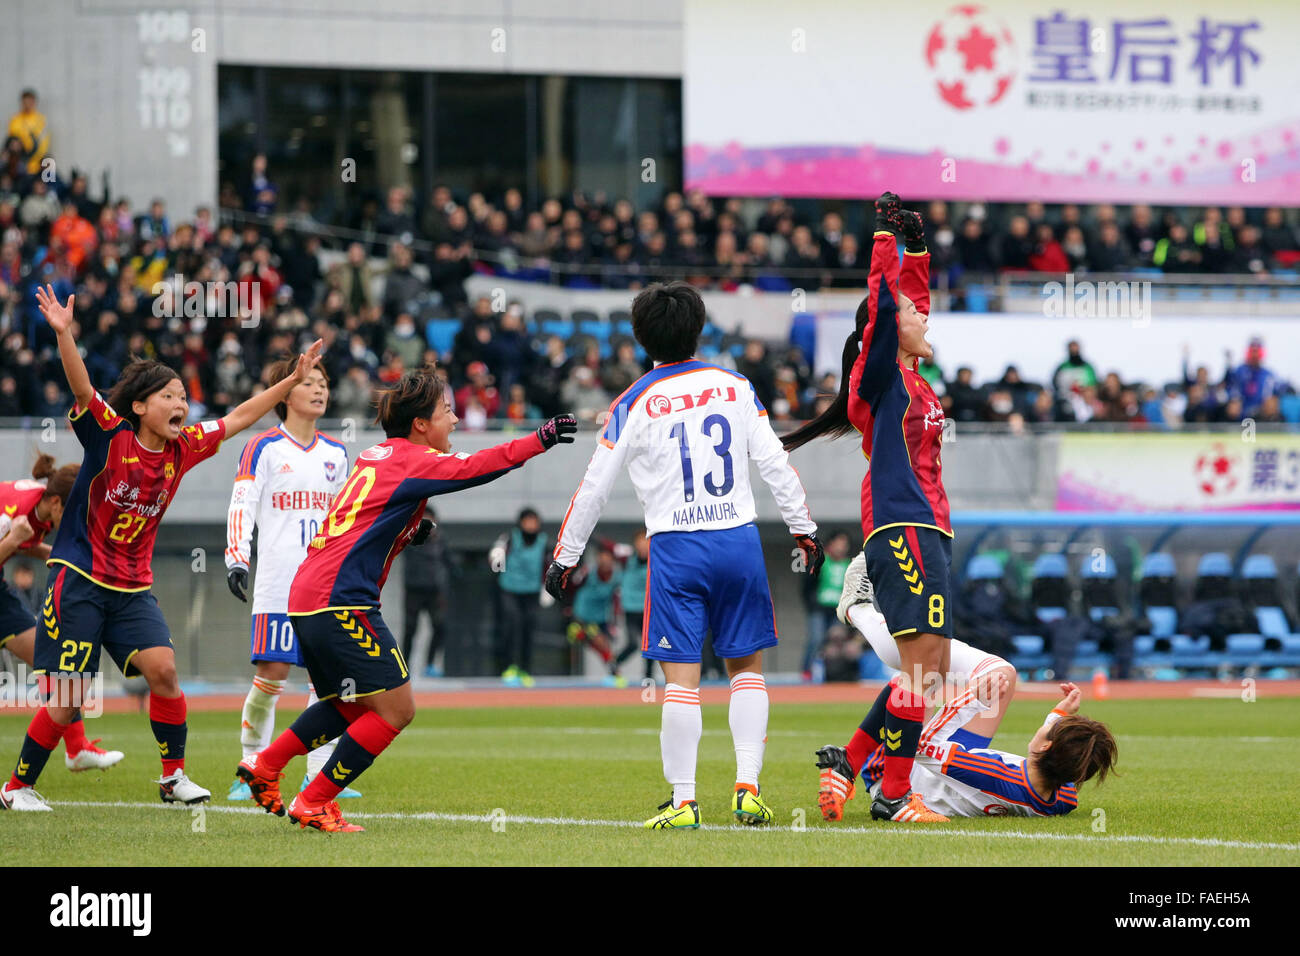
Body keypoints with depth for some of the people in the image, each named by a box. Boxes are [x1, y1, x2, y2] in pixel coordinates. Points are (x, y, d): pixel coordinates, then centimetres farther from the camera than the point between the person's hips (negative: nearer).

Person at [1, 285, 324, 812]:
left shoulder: (183, 449, 4)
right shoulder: (111, 437, -12)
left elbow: (238, 419, 14)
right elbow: (82, 389, -27)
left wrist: (294, 379, 14)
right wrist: (63, 334, -43)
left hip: (132, 589, 5)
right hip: (79, 580, -5)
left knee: (162, 669, -14)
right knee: (66, 699, -8)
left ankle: (174, 775, 2)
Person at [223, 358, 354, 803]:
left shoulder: (336, 453, 15)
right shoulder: (264, 447, 0)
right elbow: (241, 506, -6)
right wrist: (236, 559, -17)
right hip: (278, 582, -5)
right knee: (272, 672, -9)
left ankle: (319, 774, 1)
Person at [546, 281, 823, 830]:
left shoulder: (634, 404, 0)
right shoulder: (735, 387, 5)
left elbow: (593, 489, 3)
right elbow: (775, 464, 5)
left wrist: (565, 557, 12)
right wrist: (804, 530, 14)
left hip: (676, 548, -2)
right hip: (739, 538, 2)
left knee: (681, 677, -2)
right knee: (746, 666, 12)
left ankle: (683, 801, -5)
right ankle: (748, 790, 3)